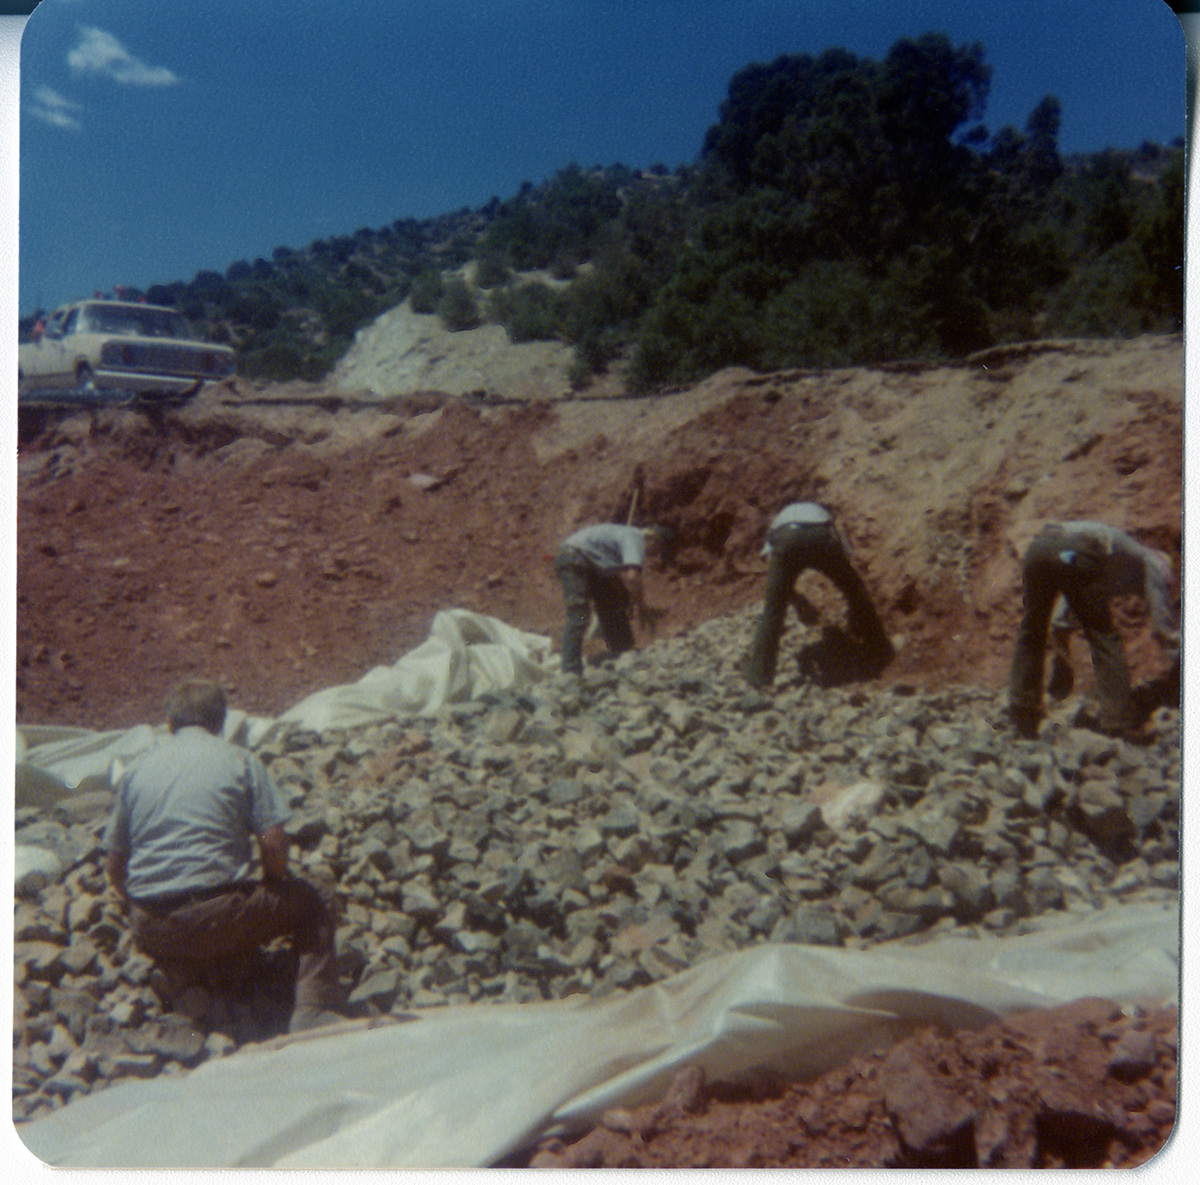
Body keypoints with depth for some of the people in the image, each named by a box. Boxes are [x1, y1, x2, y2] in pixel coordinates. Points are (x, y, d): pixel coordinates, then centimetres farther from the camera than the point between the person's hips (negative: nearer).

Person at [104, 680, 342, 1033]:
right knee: (316, 901, 13)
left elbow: (116, 870, 13)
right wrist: (268, 895, 13)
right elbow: (274, 845, -6)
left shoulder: (134, 771, 11)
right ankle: (311, 1012, 0)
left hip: (152, 937, 6)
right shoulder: (241, 761, 1)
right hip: (218, 921, -6)